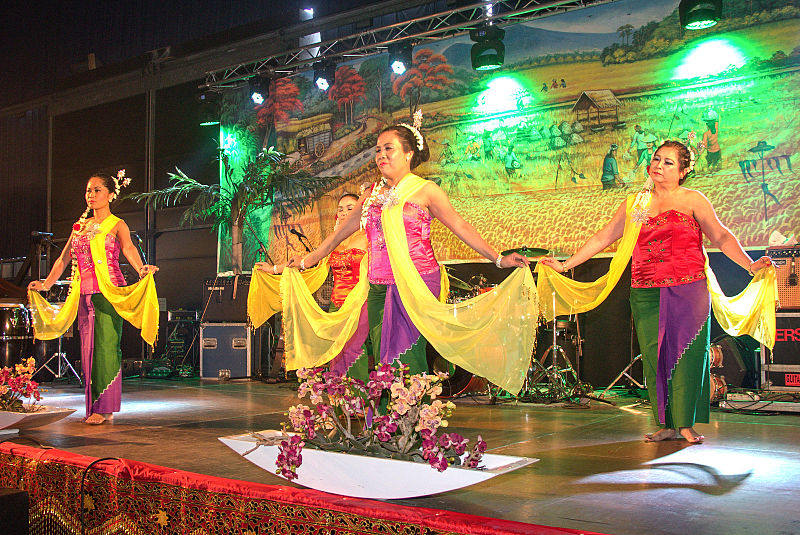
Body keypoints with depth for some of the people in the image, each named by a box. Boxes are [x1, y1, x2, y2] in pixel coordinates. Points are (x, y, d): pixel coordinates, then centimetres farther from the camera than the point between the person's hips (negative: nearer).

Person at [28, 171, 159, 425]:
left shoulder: (117, 225, 1)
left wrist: (141, 269, -36)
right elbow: (63, 259, 22)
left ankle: (104, 408, -5)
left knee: (105, 347, -9)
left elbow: (129, 249, -17)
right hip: (84, 294, 6)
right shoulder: (80, 227, 18)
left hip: (109, 293, -6)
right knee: (88, 348, 5)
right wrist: (46, 284, 16)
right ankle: (93, 406, 11)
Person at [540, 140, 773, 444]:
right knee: (654, 356, 1)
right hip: (646, 294, 3)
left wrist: (749, 265, -14)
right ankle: (667, 425, 8)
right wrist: (565, 265, 14)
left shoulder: (692, 200, 6)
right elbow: (601, 239, 17)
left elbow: (721, 237, 1)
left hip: (687, 290, -3)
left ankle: (686, 424, 1)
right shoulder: (634, 205, 14)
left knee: (686, 354, -7)